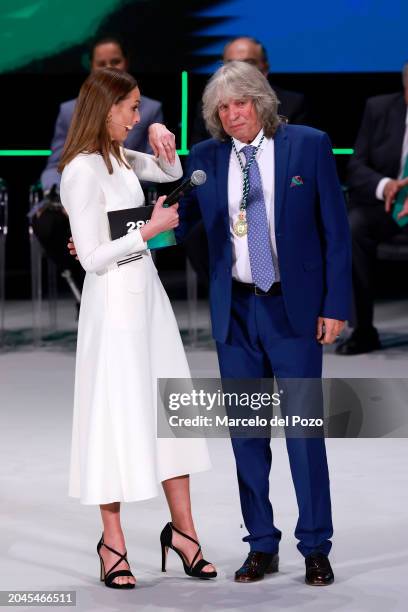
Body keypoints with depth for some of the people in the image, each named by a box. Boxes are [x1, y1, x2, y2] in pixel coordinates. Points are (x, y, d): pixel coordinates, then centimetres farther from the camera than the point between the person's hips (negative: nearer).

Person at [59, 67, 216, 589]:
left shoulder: (119, 158, 9)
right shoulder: (84, 170, -16)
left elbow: (172, 173, 28)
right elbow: (93, 257, -18)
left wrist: (164, 145, 8)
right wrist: (150, 230, -15)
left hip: (146, 292, 8)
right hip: (115, 298, -8)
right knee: (119, 413, 0)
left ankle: (182, 527, 16)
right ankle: (112, 542, 11)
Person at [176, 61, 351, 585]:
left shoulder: (309, 145, -2)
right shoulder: (205, 158, 5)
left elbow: (335, 230, -2)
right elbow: (178, 223, 5)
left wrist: (335, 305, -7)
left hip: (295, 307, -3)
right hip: (235, 309, 3)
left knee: (303, 426, -2)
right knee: (247, 430, 7)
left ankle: (315, 547, 8)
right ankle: (262, 546, 17)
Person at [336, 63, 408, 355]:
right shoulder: (379, 109, 0)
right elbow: (357, 168, -1)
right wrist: (384, 186, -24)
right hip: (379, 202, 2)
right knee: (352, 230, -32)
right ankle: (364, 331, -22)